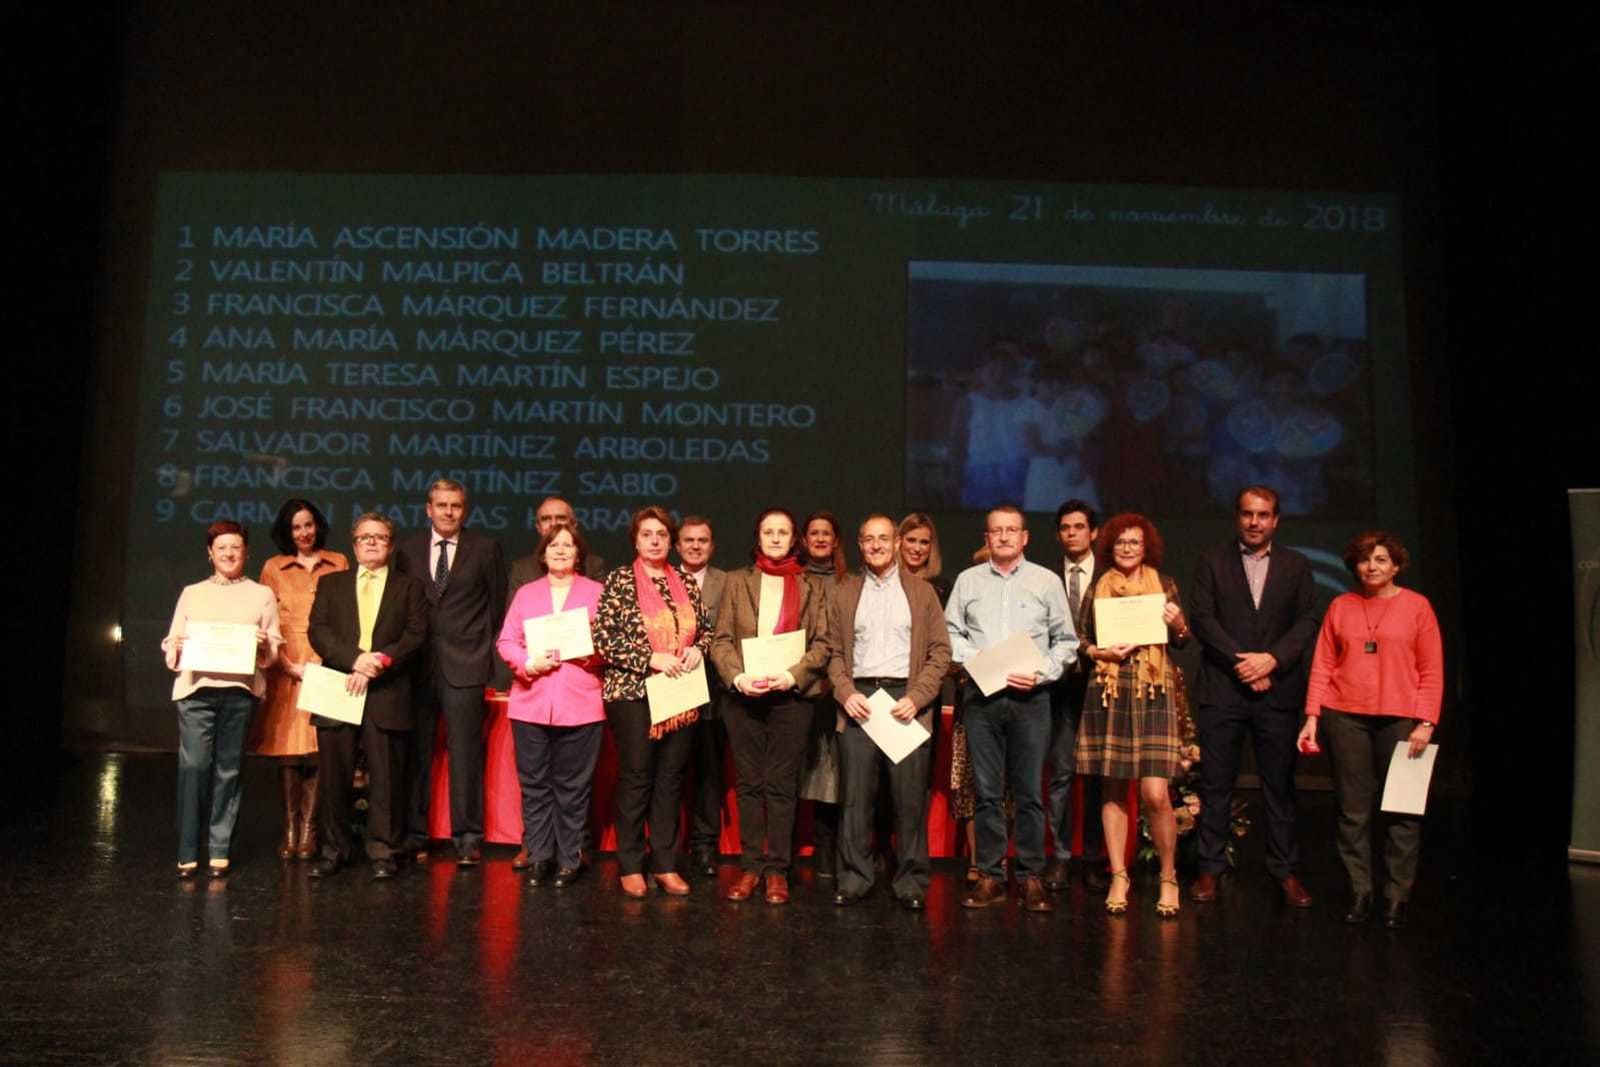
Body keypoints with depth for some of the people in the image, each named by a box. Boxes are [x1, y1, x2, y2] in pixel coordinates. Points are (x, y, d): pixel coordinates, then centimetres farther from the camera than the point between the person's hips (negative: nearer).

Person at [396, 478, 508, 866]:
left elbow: (496, 603, 9)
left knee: (465, 752, -2)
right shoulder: (408, 549, 11)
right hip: (417, 663, 2)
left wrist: (485, 651, 7)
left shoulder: (485, 549, 4)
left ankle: (467, 838, 4)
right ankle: (414, 835, 15)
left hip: (465, 664, -2)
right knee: (416, 753, 6)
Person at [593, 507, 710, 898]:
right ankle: (631, 866, 13)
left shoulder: (686, 584, 10)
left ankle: (666, 864, 17)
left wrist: (697, 650, -5)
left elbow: (706, 630, 17)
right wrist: (650, 658, -16)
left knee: (671, 780, 8)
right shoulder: (620, 580, -2)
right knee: (635, 779, 2)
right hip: (634, 692, -4)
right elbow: (603, 638, -10)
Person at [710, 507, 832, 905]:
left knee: (781, 785, 2)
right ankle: (751, 866, 15)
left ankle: (777, 869, 10)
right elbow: (721, 639, 4)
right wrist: (738, 676, -13)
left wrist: (791, 675, -14)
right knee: (749, 784, 7)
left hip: (792, 696, -1)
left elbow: (822, 643, 2)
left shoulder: (812, 587, 8)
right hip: (743, 695, 1)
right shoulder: (737, 581, 9)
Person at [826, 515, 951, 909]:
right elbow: (834, 652, 11)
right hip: (858, 699, 1)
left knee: (911, 797, 0)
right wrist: (845, 693, -6)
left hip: (906, 697, -1)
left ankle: (911, 881, 10)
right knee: (855, 795, 1)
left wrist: (917, 697, -8)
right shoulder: (844, 593, 14)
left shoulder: (921, 591, 10)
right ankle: (854, 877, 11)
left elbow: (940, 651, 4)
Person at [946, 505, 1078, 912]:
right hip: (980, 695, 1)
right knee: (987, 791, 4)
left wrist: (1041, 674, -7)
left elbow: (1066, 640, 7)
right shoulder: (968, 580, 11)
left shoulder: (1047, 581, 8)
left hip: (1030, 697, -1)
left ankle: (1031, 876, 9)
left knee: (1029, 791, 1)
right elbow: (951, 632, 10)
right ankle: (990, 876, 10)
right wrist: (977, 660, -6)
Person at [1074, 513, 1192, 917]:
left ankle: (1168, 878, 11)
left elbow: (1181, 642, 12)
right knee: (1112, 790, 5)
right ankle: (1118, 877, 16)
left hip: (1153, 693, -1)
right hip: (1108, 693, 1)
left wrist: (1178, 625, -9)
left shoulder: (1165, 585, 8)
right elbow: (1082, 640, 11)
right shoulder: (1098, 588, 9)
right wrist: (1099, 652, -9)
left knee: (1155, 793, -8)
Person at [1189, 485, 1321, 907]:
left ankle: (1285, 871, 16)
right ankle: (1210, 868, 12)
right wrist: (1241, 662, -10)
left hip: (1277, 690, 1)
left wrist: (1272, 659, -12)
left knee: (1280, 785, 5)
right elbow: (1201, 618, -1)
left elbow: (1307, 621, 4)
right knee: (1215, 785, 3)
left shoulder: (1296, 566, 11)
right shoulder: (1212, 561, 7)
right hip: (1222, 688, -1)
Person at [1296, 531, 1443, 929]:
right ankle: (1359, 893, 14)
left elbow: (1432, 671, 1)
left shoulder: (1416, 606, 4)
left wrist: (1425, 723, -7)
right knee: (1352, 810, 5)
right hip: (1345, 717, 2)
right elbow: (1322, 664, 7)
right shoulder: (1340, 606, 9)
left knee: (1402, 811, 1)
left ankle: (1397, 897, 12)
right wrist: (1312, 716, 0)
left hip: (1399, 718, -1)